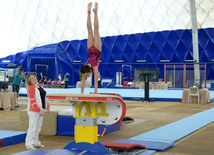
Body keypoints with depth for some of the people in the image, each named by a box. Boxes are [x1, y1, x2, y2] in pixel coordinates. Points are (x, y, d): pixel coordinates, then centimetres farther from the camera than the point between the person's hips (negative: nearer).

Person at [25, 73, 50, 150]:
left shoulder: (40, 86, 13)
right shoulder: (31, 88, -12)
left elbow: (44, 97, 20)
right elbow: (32, 101, -17)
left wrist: (47, 107, 15)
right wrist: (38, 110, -21)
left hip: (40, 109, 9)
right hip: (33, 110, -8)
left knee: (38, 127, 14)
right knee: (33, 127, -9)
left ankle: (35, 142, 25)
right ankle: (28, 144, -5)